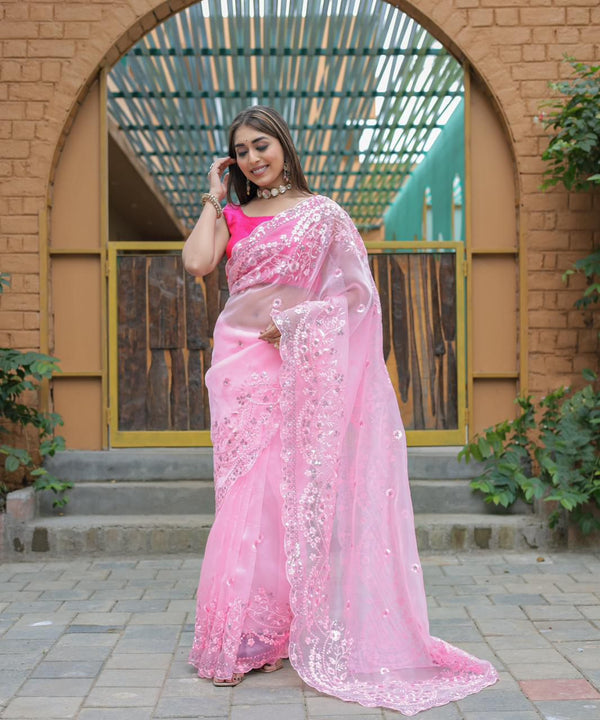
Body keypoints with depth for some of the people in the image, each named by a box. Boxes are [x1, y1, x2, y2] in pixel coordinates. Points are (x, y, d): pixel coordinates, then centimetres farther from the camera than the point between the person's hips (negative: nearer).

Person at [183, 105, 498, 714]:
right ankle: (241, 637, 3)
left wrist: (297, 319, -9)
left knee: (293, 490, -4)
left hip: (299, 365, -2)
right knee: (248, 493, -4)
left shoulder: (321, 213, 9)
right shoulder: (231, 218, 17)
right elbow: (196, 261, -3)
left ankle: (279, 630, 6)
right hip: (243, 364, 2)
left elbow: (355, 290, 2)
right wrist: (214, 197, 7)